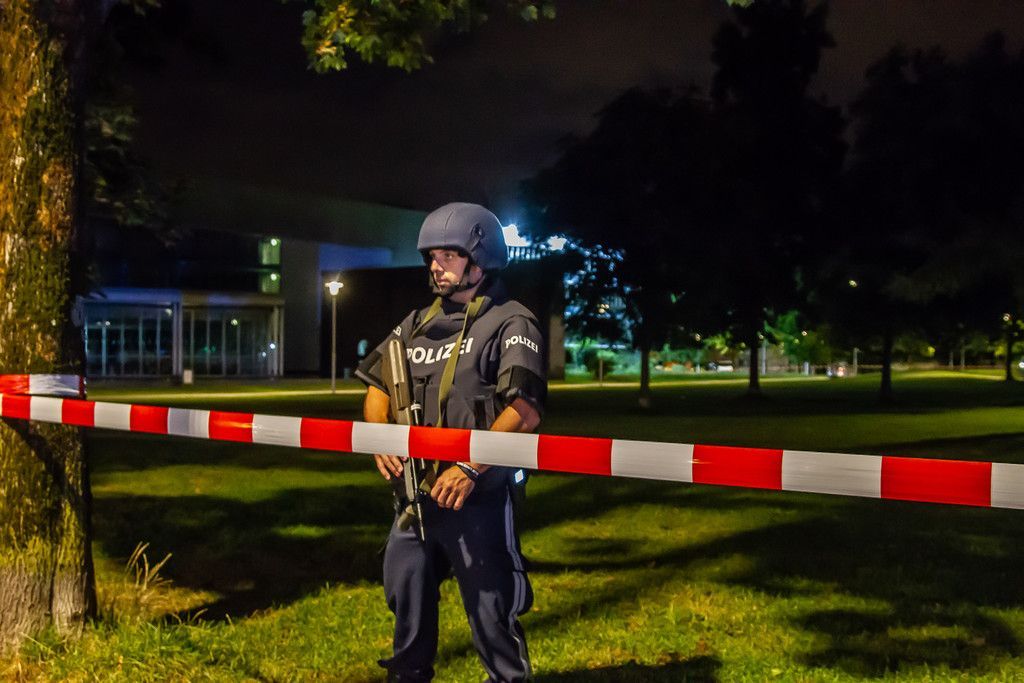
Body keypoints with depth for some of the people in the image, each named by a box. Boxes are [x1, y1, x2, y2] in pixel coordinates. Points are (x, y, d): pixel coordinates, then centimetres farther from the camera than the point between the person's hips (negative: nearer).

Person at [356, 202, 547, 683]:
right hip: (414, 491, 7)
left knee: (490, 608, -1)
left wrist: (470, 468, -24)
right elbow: (377, 386, 17)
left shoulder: (511, 323, -6)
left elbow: (525, 411, -17)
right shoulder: (417, 324, 14)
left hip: (478, 496, -7)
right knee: (405, 594, 18)